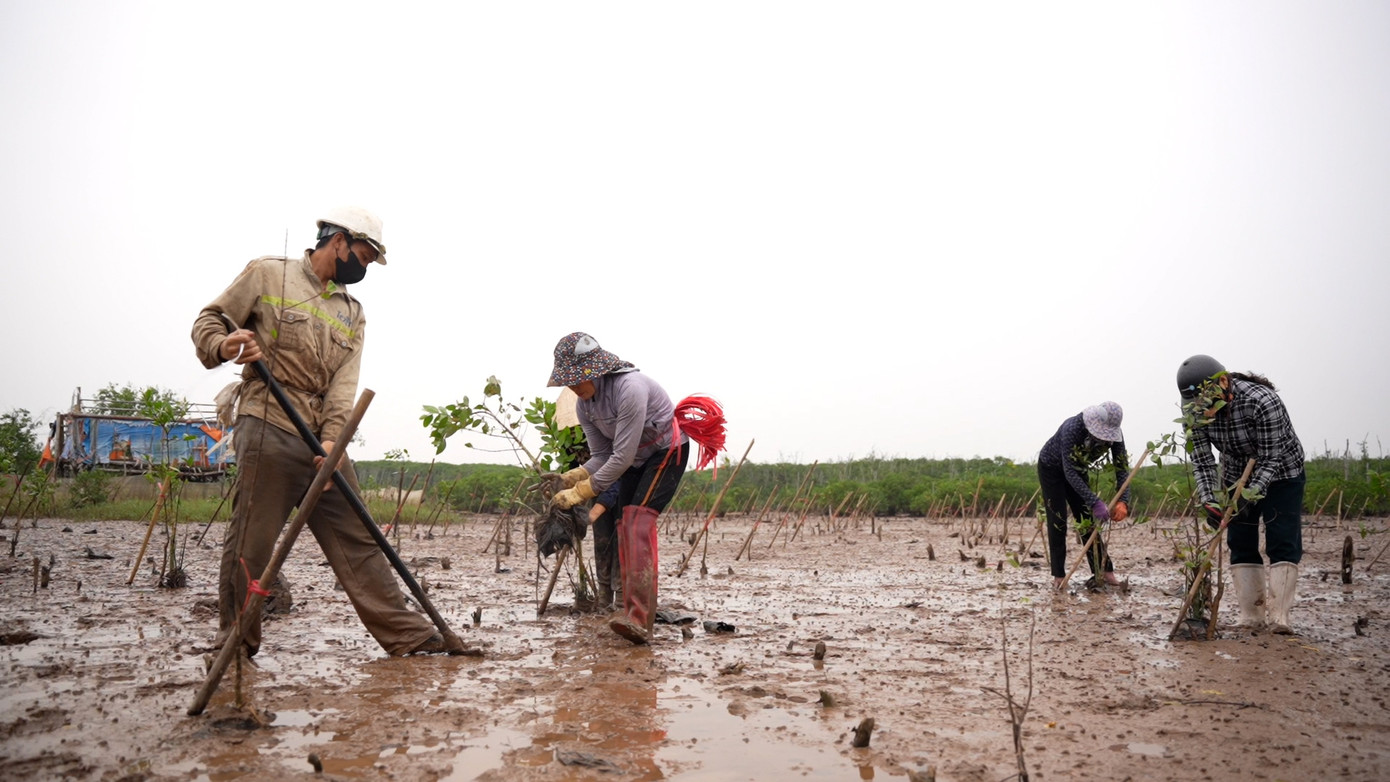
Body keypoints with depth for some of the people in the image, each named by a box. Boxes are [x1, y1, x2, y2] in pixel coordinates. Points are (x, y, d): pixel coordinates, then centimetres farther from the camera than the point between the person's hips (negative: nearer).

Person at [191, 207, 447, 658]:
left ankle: (407, 637, 6)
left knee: (356, 541, 5)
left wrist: (332, 441, -12)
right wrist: (223, 347, -17)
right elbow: (210, 320, 7)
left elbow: (344, 385, 4)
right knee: (251, 543, -3)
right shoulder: (267, 274, 5)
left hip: (324, 443, 5)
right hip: (267, 431, -5)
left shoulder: (352, 313, 17)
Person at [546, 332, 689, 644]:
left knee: (638, 520, -24)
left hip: (667, 451, -9)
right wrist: (573, 478, -21)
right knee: (620, 524, -1)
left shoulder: (629, 388, -34)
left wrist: (582, 491, -30)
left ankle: (639, 619, -34)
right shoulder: (583, 405, -7)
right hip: (636, 458, 9)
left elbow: (622, 457, -33)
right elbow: (601, 455, -3)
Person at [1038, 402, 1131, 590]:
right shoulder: (1073, 429, -40)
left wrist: (1123, 502, -35)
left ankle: (1104, 571, 2)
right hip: (1051, 468, -5)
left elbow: (1122, 468, -19)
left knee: (1088, 520, 1)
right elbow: (1069, 472, -41)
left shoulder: (1114, 434, -23)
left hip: (1077, 470, 5)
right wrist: (1095, 502, -47)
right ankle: (1059, 576, -7)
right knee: (1057, 522, -10)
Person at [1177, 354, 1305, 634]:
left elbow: (1270, 459, -28)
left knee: (1283, 544, -11)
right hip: (1238, 479, 5)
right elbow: (1202, 462, -13)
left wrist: (1250, 496, -37)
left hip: (1281, 474, -4)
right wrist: (1208, 501, -25)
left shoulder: (1263, 401, -35)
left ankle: (1279, 617, -13)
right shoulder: (1197, 412, -19)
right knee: (1241, 544, 0)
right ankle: (1252, 617, 4)